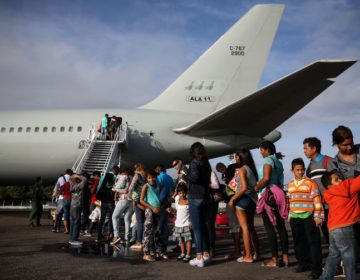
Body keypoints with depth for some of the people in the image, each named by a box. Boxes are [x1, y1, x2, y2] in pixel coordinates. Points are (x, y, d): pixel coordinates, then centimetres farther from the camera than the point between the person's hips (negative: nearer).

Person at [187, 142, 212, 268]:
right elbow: (207, 179, 13)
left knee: (196, 228, -5)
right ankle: (206, 254, 18)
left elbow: (194, 176, -24)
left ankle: (199, 257, -3)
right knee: (203, 226, 14)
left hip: (195, 197, -8)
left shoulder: (194, 162, -8)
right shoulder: (206, 163, 14)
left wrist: (185, 176, -6)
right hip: (205, 197, 8)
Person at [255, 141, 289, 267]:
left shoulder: (268, 160, -8)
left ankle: (274, 259, -6)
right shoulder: (278, 161, 19)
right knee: (281, 226, 7)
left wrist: (257, 188, -7)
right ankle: (285, 257, 8)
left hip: (268, 195, -9)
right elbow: (280, 180, 18)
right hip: (278, 194, 9)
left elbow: (266, 178, -21)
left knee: (269, 228, -6)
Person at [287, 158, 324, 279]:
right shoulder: (290, 185, 10)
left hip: (309, 216, -5)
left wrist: (318, 217, -11)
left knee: (313, 242, -3)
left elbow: (317, 200, -8)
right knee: (299, 241, 13)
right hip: (295, 218, 5)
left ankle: (316, 268, 1)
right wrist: (289, 216, 17)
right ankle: (303, 263, 27)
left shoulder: (310, 183, -7)